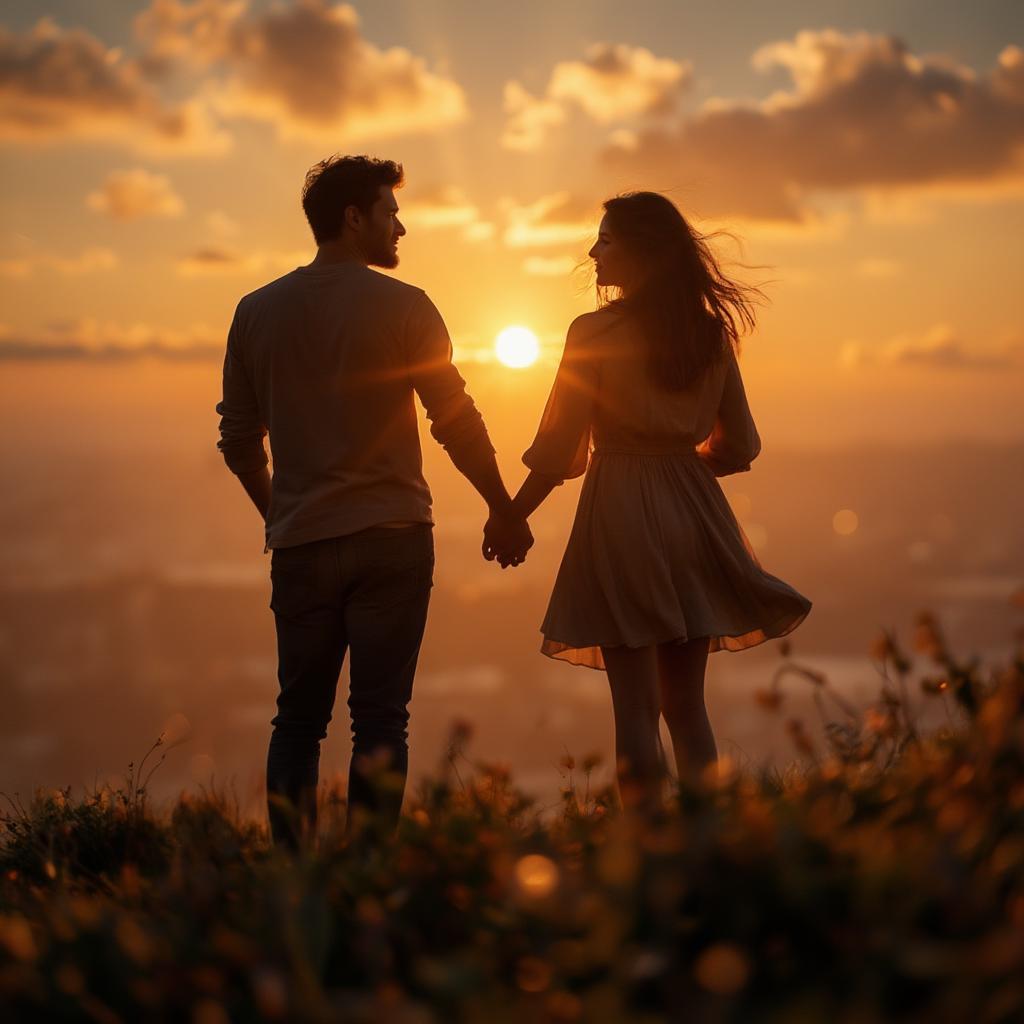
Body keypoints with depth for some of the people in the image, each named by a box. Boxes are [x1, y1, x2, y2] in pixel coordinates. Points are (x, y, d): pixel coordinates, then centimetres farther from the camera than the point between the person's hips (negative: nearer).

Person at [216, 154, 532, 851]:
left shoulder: (257, 313, 6)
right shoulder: (402, 307, -6)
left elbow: (238, 441, 11)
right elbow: (458, 422, -4)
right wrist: (504, 511, 8)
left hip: (300, 544, 4)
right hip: (391, 537, -3)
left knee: (299, 718, 11)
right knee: (380, 719, 0)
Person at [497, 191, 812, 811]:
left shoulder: (595, 333, -9)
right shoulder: (711, 331, 6)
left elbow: (557, 452, -7)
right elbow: (740, 446, 11)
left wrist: (510, 517, 7)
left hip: (621, 513, -5)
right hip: (693, 511, 5)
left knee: (636, 709, -1)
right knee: (687, 704, 12)